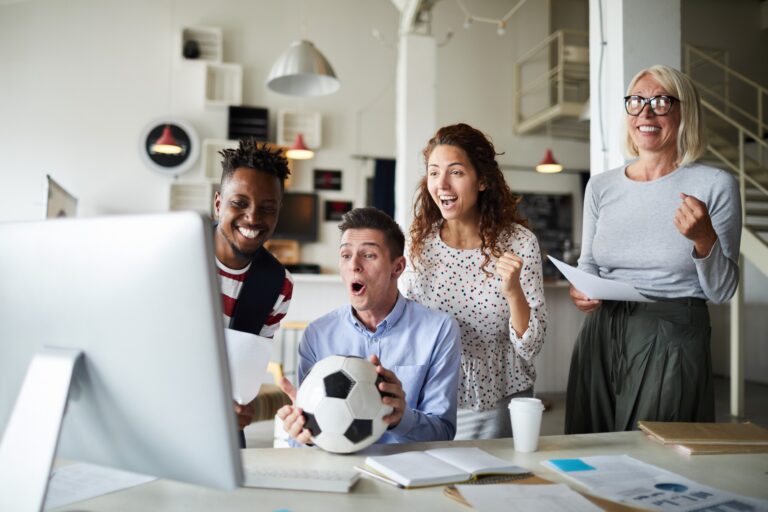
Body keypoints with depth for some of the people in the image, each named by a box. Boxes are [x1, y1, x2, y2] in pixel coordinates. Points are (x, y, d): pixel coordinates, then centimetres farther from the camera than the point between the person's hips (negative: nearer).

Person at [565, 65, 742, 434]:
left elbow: (722, 291, -2)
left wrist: (704, 239, -18)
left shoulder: (714, 185, -3)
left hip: (675, 342, -3)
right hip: (601, 338, 3)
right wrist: (581, 292, -4)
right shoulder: (601, 187, 6)